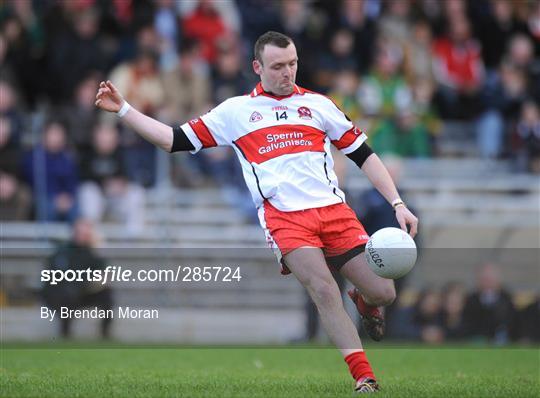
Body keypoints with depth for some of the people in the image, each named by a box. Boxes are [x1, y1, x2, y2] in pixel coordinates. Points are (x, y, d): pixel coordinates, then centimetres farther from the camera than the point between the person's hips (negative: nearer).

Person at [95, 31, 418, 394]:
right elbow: (176, 140, 13)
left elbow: (363, 154, 16)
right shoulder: (236, 111, 13)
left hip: (334, 211, 2)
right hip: (284, 217, -2)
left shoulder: (318, 104, 15)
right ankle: (364, 379, -21)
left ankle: (364, 301, 33)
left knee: (383, 292, -6)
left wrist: (398, 204, 8)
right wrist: (123, 109, 7)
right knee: (324, 290, -25)